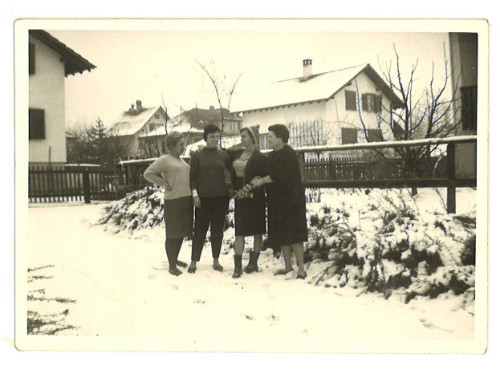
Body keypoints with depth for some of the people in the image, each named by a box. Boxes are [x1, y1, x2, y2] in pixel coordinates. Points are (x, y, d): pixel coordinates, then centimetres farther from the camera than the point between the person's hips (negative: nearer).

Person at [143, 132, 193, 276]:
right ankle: (171, 266, 6)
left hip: (186, 200, 8)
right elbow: (148, 173, -13)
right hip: (173, 201, -8)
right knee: (172, 234, -1)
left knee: (181, 232, 15)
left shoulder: (181, 160, 16)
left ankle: (175, 259, 31)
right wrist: (165, 184, -13)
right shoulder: (164, 159, -7)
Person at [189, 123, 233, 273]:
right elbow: (193, 176, 0)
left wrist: (231, 189, -1)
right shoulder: (197, 155, 1)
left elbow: (230, 175, 10)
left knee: (218, 229, 7)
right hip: (203, 197, -2)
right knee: (200, 229, 0)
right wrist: (195, 194, -8)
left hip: (221, 197, 2)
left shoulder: (224, 155, 6)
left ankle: (216, 260, 17)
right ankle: (194, 261, 6)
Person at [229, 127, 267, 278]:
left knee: (257, 230, 6)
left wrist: (248, 190, -19)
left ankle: (254, 262, 18)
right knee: (239, 231, 0)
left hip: (255, 197, -4)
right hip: (240, 197, 4)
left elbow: (263, 179, -13)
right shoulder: (237, 154, 8)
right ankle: (237, 266, -1)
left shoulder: (260, 157, -8)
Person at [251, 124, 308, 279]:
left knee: (293, 234, -8)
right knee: (280, 234, 11)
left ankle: (301, 269, -2)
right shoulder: (272, 156, 13)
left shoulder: (288, 154, -14)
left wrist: (262, 181, -15)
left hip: (290, 200, -9)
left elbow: (280, 175, -23)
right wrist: (258, 181, -4)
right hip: (277, 201, 9)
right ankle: (288, 266, 22)